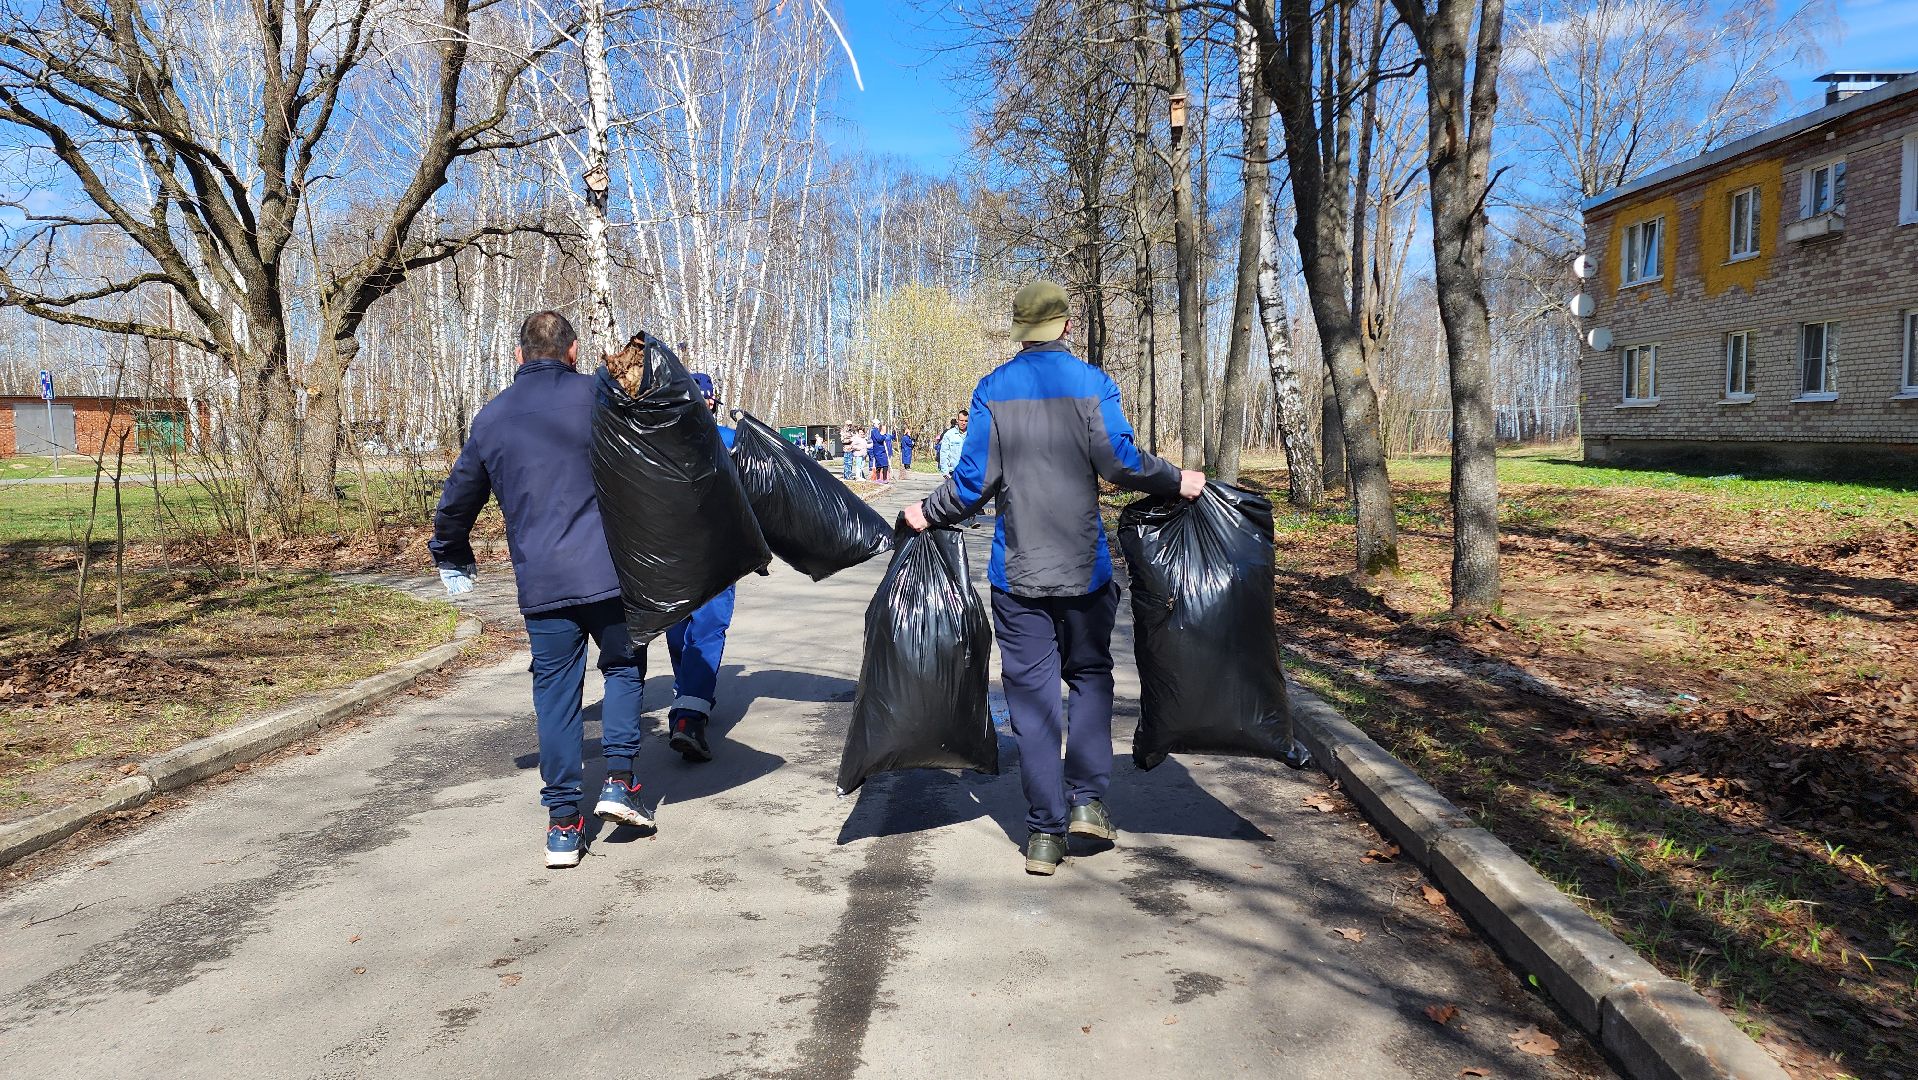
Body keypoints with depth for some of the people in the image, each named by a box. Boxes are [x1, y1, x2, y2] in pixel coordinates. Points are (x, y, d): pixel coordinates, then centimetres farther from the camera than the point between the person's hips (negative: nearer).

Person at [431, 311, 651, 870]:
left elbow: (458, 499, 20)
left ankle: (563, 824, 12)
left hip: (541, 583, 3)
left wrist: (451, 558, 35)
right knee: (624, 666, 19)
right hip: (611, 571, -2)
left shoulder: (492, 417, 11)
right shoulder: (599, 396, -1)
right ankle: (619, 779, 6)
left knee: (556, 694, 10)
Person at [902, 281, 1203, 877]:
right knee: (1090, 676, 18)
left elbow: (974, 477, -3)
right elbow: (1122, 462, -10)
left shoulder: (992, 388, 1)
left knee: (1031, 694, 4)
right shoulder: (1091, 382, -3)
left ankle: (1045, 832, 6)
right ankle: (1087, 798, 9)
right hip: (1084, 568, 0)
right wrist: (1178, 482, 6)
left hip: (1017, 572, 1)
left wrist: (928, 513, 13)